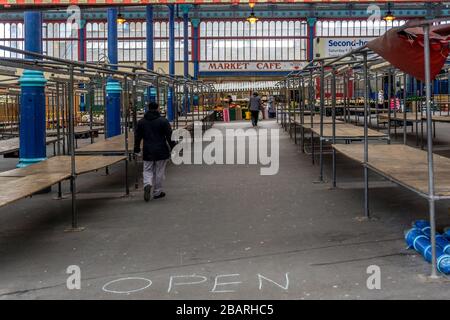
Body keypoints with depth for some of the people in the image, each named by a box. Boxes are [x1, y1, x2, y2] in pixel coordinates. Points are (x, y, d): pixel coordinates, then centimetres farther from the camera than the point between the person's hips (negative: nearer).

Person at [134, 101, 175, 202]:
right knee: (159, 172, 8)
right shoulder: (163, 121, -7)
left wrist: (137, 149, 17)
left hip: (147, 152, 2)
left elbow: (137, 136, 8)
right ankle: (157, 192, 15)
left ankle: (147, 184, -18)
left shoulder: (141, 122, 4)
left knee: (148, 170, 10)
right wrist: (172, 147, 3)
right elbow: (169, 136, -7)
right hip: (161, 151, -2)